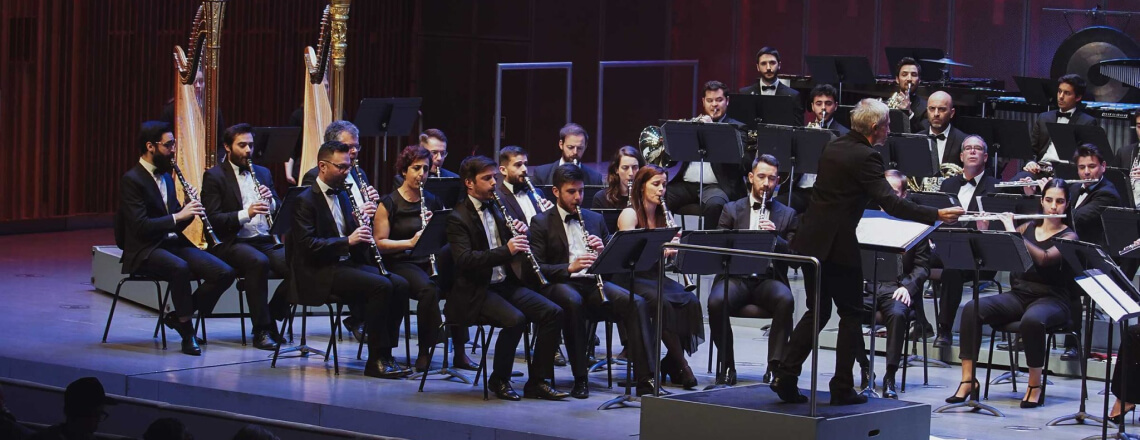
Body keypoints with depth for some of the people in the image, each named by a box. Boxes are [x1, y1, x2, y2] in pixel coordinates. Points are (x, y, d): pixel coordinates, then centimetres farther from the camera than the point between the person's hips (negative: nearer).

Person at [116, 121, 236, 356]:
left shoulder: (166, 177, 16)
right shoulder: (131, 180, -9)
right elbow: (141, 227, -20)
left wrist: (190, 209, -1)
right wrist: (178, 216, -21)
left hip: (173, 243, 8)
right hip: (144, 250, -8)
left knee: (224, 273, -14)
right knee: (179, 268, -40)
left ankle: (179, 317, 0)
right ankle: (187, 333, -24)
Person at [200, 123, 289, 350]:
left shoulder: (263, 173, 20)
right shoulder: (214, 176, 2)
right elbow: (212, 219, -10)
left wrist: (271, 202, -6)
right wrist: (245, 214, -23)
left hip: (266, 242, 5)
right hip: (233, 243, -5)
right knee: (258, 262, -37)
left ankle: (271, 319, -3)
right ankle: (261, 331, -29)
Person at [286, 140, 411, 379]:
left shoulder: (344, 195, 17)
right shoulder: (305, 200, -7)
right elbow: (308, 245, -18)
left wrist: (362, 226, -3)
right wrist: (347, 240, -24)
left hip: (348, 264, 8)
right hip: (319, 273, -8)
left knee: (399, 285, -15)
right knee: (380, 286, -28)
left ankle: (385, 354, -11)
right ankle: (376, 360, -22)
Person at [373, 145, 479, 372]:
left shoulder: (432, 201, 16)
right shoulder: (389, 204, 1)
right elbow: (379, 243, -7)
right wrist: (410, 242, -21)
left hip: (429, 259, 5)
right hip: (401, 263, -5)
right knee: (429, 289, -37)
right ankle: (424, 353, -23)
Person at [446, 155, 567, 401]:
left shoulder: (496, 209, 16)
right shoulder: (458, 217, -8)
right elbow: (464, 260, -22)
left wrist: (518, 235, -1)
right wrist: (506, 250, -29)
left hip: (506, 283, 8)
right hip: (475, 292, -8)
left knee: (553, 313, -11)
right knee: (515, 319, -32)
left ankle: (538, 381, -5)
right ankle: (499, 380, -11)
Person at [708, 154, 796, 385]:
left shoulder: (788, 215, 15)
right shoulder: (732, 210, 15)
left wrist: (775, 236, -12)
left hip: (769, 278, 0)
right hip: (736, 277, 0)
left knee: (785, 300, -35)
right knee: (716, 302, -33)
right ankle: (727, 365, -16)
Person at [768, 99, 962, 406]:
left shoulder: (833, 148, 11)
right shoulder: (866, 157, -14)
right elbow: (891, 204, -22)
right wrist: (936, 215, -20)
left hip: (811, 241, 7)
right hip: (838, 245, -7)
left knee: (818, 311, 16)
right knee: (851, 314, 6)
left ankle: (785, 375, 6)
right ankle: (842, 388, 6)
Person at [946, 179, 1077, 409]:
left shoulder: (1068, 236, -1)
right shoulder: (1028, 227, 13)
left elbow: (1044, 259, -21)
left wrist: (1013, 232, -22)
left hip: (1051, 299, -4)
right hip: (1018, 294, 4)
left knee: (1032, 320, -40)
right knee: (972, 310, -23)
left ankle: (1035, 385, -21)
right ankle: (968, 379, -20)